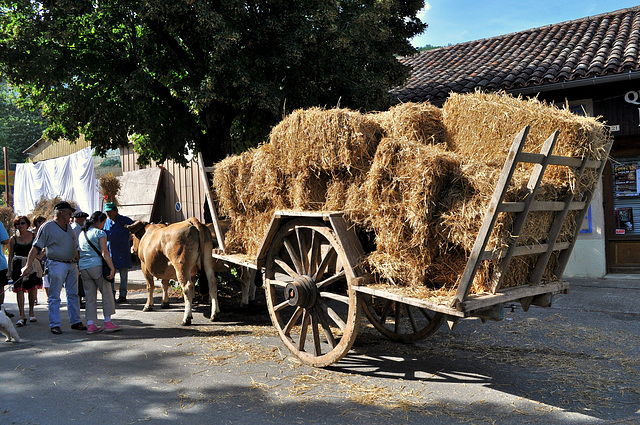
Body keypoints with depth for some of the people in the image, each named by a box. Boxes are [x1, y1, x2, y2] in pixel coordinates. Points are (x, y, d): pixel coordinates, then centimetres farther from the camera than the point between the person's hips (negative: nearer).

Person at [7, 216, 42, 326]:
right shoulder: (13, 239, 5)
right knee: (19, 289, -8)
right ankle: (22, 315, -7)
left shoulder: (34, 236, 5)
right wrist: (9, 270, 6)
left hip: (32, 265, 1)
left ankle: (31, 312, 21)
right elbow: (10, 255, 9)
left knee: (33, 288, 4)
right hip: (18, 266, -1)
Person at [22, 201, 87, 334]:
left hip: (72, 265, 7)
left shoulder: (68, 226, 16)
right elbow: (36, 248, -10)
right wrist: (28, 266, -16)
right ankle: (54, 325, 4)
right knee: (55, 297, -2)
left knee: (73, 295, 10)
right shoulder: (47, 227, -6)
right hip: (57, 265, -7)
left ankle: (75, 322, 18)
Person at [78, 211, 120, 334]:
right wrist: (112, 268, -16)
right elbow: (104, 252, -13)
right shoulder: (99, 233, -4)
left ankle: (90, 325, 8)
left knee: (90, 297, 9)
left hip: (83, 268, 7)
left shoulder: (81, 234, 18)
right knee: (107, 294, 3)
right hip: (97, 266, -7)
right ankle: (108, 322, 4)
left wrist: (78, 268, 25)